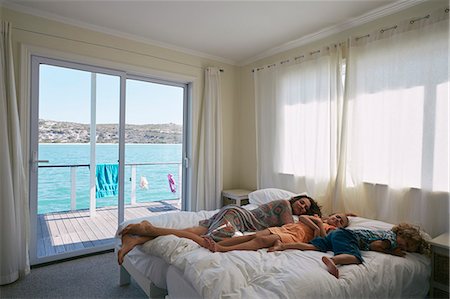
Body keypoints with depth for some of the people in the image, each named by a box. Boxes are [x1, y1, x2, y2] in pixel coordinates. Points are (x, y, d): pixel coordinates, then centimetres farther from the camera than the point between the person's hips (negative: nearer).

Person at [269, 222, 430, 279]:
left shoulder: (388, 233, 22)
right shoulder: (392, 237, -1)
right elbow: (373, 245, -13)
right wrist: (391, 252, 2)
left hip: (337, 234, 8)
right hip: (346, 235, -8)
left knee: (312, 246, -3)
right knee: (356, 257, -31)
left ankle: (283, 245, -12)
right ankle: (332, 260, -58)